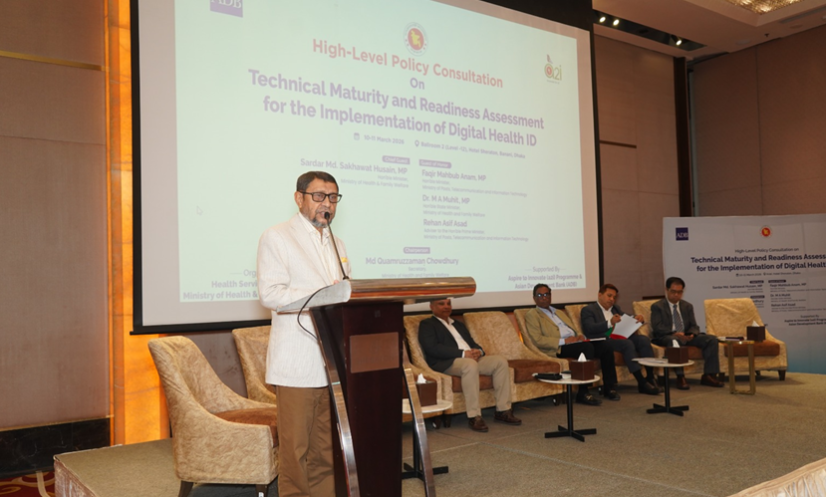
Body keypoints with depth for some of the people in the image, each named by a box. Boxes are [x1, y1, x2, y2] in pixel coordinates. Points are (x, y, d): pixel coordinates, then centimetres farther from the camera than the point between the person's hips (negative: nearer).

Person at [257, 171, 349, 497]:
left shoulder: (337, 245, 22)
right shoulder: (277, 238, -1)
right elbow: (269, 293, -12)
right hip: (297, 362, -6)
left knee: (327, 447, 10)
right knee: (295, 447, -2)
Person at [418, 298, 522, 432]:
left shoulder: (459, 325, 30)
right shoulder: (427, 324, 6)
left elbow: (473, 344, 22)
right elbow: (432, 348, -11)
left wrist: (478, 351, -5)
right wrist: (463, 353, -18)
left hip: (472, 358, 7)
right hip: (446, 363, -7)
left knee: (501, 361, -13)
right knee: (470, 364, -38)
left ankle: (503, 411, -11)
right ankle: (474, 416, -35)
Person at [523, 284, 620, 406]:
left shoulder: (560, 312, 29)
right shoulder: (532, 315, 4)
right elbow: (537, 340, -10)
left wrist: (580, 336, 1)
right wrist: (563, 341, -16)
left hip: (575, 342, 7)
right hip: (558, 349, -7)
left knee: (605, 346, -15)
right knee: (587, 347, -31)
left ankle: (609, 387, -7)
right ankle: (583, 393, -28)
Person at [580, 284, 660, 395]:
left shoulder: (616, 308, 27)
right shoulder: (588, 310, 4)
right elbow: (589, 329, -13)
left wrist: (637, 319, -2)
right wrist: (610, 322, -26)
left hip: (621, 337, 7)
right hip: (603, 340, -7)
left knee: (643, 339, -21)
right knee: (627, 343, -33)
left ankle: (651, 377, -24)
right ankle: (642, 383, -32)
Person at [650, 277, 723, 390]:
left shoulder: (687, 306, 18)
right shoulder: (657, 306, 2)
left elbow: (693, 326, 12)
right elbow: (657, 327, -10)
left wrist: (692, 334, -14)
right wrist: (674, 333, -26)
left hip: (686, 337, 5)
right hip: (666, 337, -5)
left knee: (711, 340, -17)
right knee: (674, 341, -41)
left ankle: (708, 375, -17)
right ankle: (680, 377, -37)